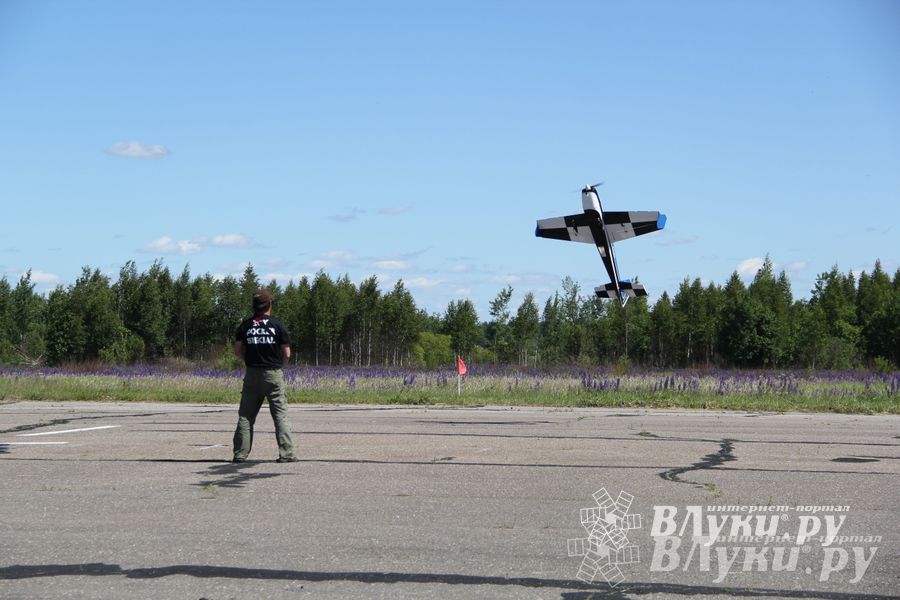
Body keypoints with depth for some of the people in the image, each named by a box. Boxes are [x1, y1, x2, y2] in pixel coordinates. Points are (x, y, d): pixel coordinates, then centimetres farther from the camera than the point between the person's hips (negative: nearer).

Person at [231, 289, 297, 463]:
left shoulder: (245, 326, 2)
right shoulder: (277, 325, -5)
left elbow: (237, 350, 3)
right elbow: (287, 354, -4)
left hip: (252, 375, 3)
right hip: (273, 374, -3)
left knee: (245, 416, 8)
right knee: (280, 414, 0)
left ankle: (240, 454, 7)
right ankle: (286, 453, -6)